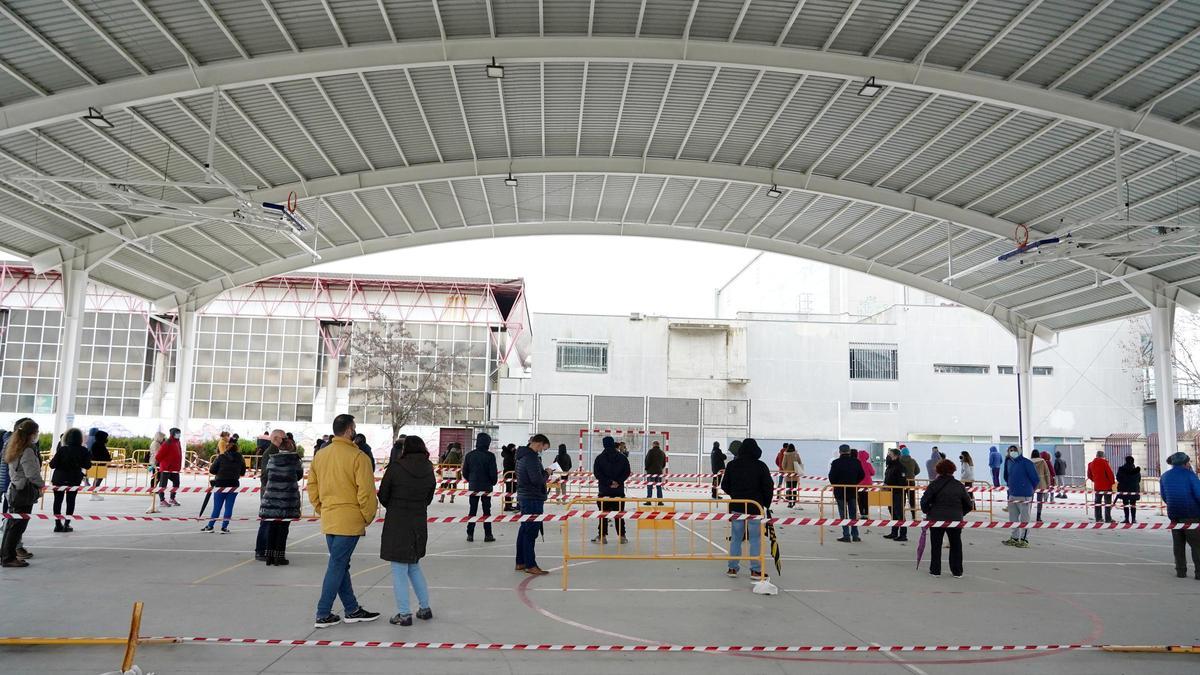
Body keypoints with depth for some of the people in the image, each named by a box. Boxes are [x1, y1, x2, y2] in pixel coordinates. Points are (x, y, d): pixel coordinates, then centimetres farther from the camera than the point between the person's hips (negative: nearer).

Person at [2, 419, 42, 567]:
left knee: (12, 523, 16)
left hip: (15, 489, 9)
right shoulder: (28, 451, -19)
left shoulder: (15, 448, 11)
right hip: (24, 492, -9)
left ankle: (5, 554, 25)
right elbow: (32, 474, -21)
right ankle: (9, 557, 3)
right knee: (18, 524, -2)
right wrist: (41, 484, -4)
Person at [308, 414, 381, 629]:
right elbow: (366, 492, -16)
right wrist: (368, 518, -3)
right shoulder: (358, 457, -14)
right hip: (349, 520, -7)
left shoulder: (320, 456, 8)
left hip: (329, 520, 7)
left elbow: (312, 486, 13)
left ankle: (352, 610, 24)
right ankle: (323, 615, 6)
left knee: (340, 564, 14)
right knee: (337, 566, 0)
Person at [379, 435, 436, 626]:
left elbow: (383, 496, -3)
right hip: (419, 523, 5)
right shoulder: (428, 471, 1)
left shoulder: (395, 467, -12)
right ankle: (425, 608, 23)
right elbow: (428, 499, 7)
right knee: (414, 567, 21)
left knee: (399, 570, 3)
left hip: (396, 524, -5)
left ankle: (404, 614, 6)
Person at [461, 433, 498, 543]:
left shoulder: (469, 455, -3)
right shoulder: (490, 456, -13)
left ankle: (470, 534, 10)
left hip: (473, 486, 3)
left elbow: (465, 472, 1)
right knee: (486, 510, 6)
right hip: (486, 487, -3)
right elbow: (493, 473, -12)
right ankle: (488, 535, 6)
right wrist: (493, 482, 6)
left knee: (472, 510, 11)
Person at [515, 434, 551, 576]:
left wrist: (543, 473, 9)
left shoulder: (522, 455, 14)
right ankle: (530, 565, -3)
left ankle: (520, 562, 21)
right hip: (533, 499, -10)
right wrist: (546, 473, -5)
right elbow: (537, 480, -24)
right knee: (531, 531, -6)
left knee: (524, 530, 15)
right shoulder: (531, 457, -18)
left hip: (524, 497, 10)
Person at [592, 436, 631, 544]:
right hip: (619, 490, 2)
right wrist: (618, 482, -6)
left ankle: (602, 536, 3)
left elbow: (597, 473, -10)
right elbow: (626, 472, -2)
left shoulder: (599, 458, -4)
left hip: (604, 490, -2)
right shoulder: (623, 458, 3)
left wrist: (609, 482, -8)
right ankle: (622, 536, 9)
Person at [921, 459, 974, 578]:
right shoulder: (959, 486, 3)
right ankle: (957, 571, 18)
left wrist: (928, 512, 4)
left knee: (936, 545, 10)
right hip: (955, 519, 2)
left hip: (937, 518, -2)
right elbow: (969, 505, 7)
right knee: (956, 545, 16)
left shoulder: (935, 484, -7)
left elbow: (924, 501, -12)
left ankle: (935, 570, 13)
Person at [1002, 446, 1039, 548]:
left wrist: (1030, 489, 3)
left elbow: (1036, 478, -9)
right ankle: (1014, 538, 23)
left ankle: (1024, 540, 5)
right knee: (1013, 518, 13)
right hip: (1012, 495, 8)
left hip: (1024, 496, -8)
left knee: (1024, 518, -1)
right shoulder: (1010, 463, 11)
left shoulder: (1026, 463, -12)